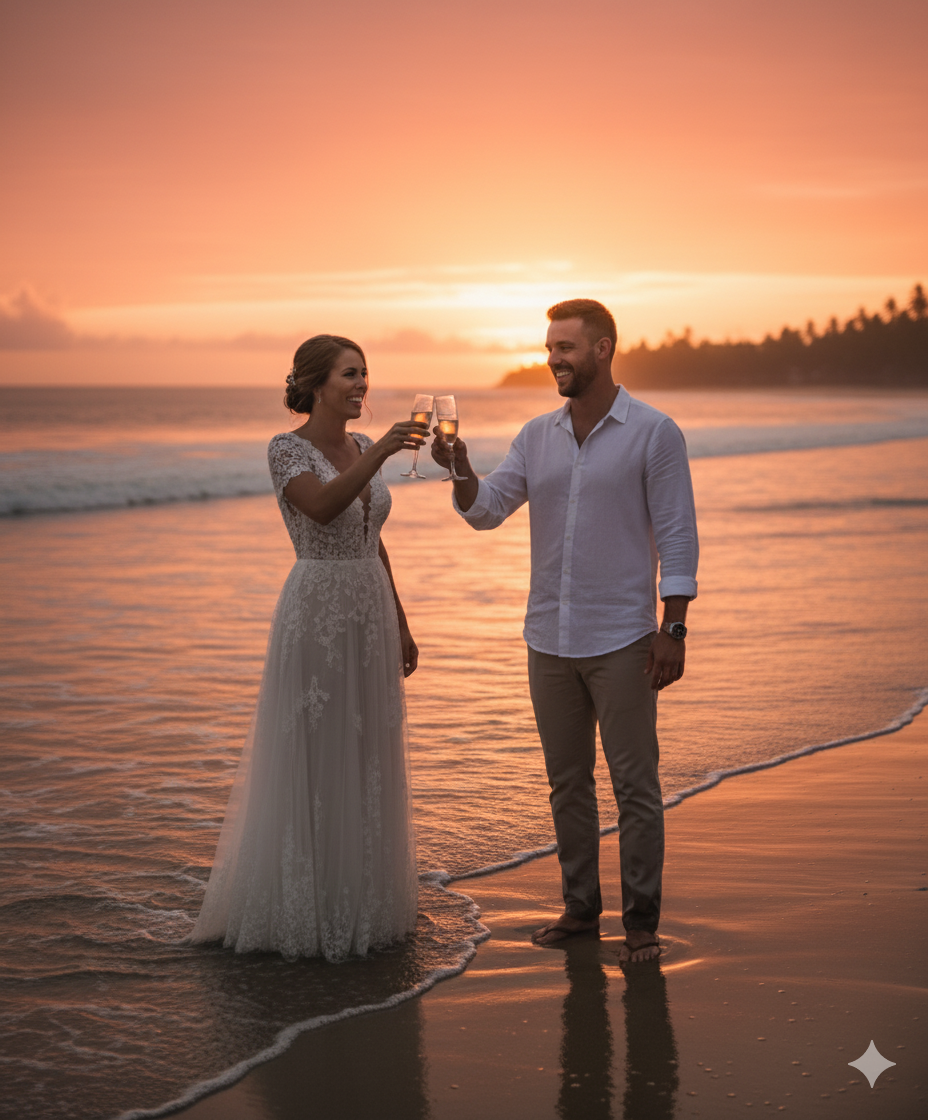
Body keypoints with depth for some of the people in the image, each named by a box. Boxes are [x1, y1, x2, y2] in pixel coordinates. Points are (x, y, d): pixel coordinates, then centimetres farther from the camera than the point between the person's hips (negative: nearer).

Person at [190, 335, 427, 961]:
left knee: (367, 762, 12)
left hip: (370, 616, 7)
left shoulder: (363, 450, 10)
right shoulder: (287, 450, -10)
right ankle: (303, 910, 11)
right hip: (316, 617, -7)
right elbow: (322, 507, -31)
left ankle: (361, 901, 25)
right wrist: (382, 451, -38)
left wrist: (400, 624, 16)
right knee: (311, 762, -1)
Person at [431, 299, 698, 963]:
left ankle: (642, 921, 9)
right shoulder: (537, 436, 10)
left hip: (622, 640, -5)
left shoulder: (654, 434, -5)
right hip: (550, 638, 5)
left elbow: (677, 537, -7)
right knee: (567, 782, 12)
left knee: (635, 785, 0)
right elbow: (486, 510, 3)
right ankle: (580, 906, 24)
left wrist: (673, 629, -13)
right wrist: (459, 469, -17)